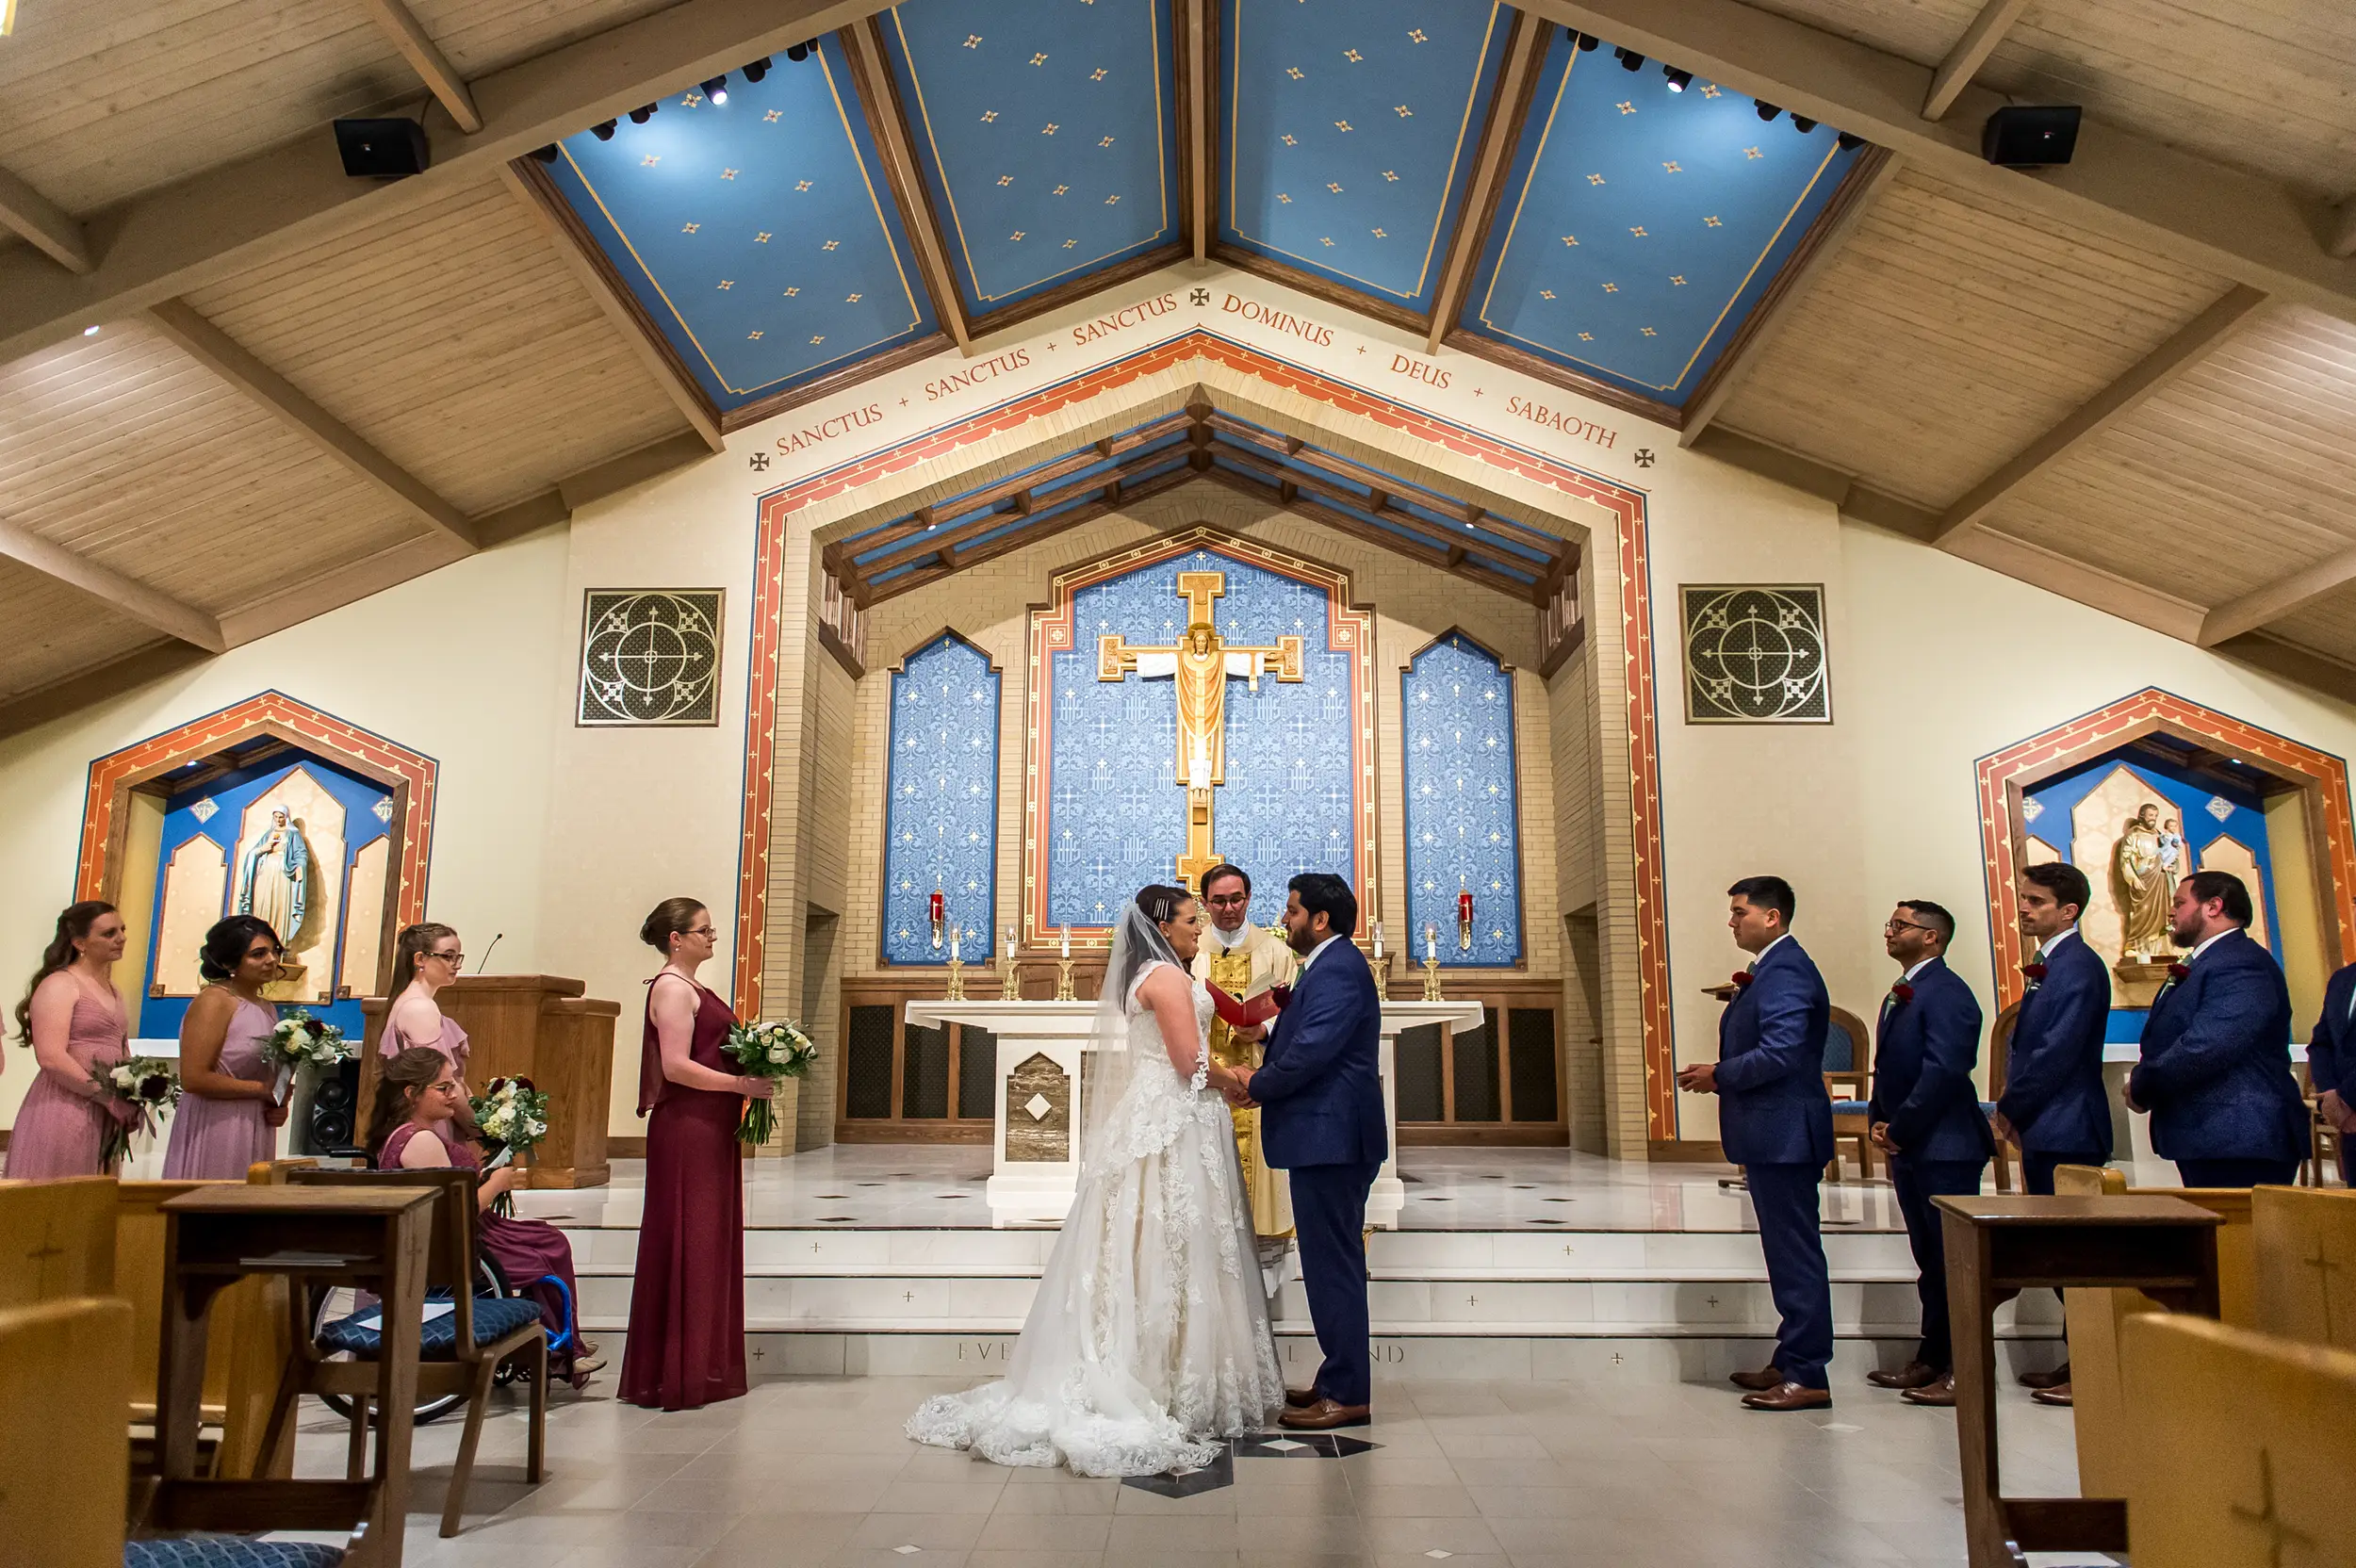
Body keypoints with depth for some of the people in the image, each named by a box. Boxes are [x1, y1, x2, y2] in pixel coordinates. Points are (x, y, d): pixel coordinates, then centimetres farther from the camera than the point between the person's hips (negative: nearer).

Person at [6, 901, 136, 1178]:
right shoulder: (59, 985, -7)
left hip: (102, 1119, 8)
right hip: (61, 1113, -8)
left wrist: (130, 1102, 6)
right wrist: (110, 1098, -17)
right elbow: (51, 1058, -18)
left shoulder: (112, 992, 18)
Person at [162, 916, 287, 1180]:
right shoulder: (213, 1002, -10)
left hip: (255, 1135, 7)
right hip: (215, 1134, -7)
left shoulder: (266, 1008, 14)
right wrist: (261, 1089, -13)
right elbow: (193, 1079, -18)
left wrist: (278, 1106, 7)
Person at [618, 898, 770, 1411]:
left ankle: (703, 1367, 21)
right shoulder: (672, 988, -11)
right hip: (686, 1129, -10)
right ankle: (676, 1374, 3)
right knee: (686, 1244, -4)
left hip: (709, 1130, 10)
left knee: (711, 1243, 13)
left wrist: (754, 1071, 8)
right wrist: (742, 1084, -18)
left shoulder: (691, 988, 19)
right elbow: (676, 1067, -20)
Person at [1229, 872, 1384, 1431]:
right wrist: (1263, 1079, 5)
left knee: (1333, 1265, -5)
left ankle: (1347, 1395, 3)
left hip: (1331, 1138, -11)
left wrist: (1259, 1084, -9)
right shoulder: (1330, 966, 18)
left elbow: (1313, 1050, -24)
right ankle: (1340, 1381, 24)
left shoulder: (1337, 969, -16)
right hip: (1327, 1137, 11)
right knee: (1333, 1264, 15)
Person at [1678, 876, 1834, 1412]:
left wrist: (1719, 1075, -14)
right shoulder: (1772, 968, 16)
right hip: (1774, 1134, 11)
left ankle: (1808, 1377, 1)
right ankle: (1791, 1362, 25)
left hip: (1784, 1135, -11)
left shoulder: (1784, 972, -18)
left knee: (1796, 1253, -5)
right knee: (1789, 1252, 16)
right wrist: (1722, 1076, 7)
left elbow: (1780, 1053, -27)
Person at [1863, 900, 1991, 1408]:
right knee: (1930, 1260, 15)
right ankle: (1932, 1358, 23)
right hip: (1909, 1149, 10)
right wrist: (1879, 1122, 5)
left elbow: (1942, 1072, -21)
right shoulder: (1898, 997, 17)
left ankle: (1963, 1370, 3)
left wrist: (1899, 1129, -15)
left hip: (1944, 1147, -10)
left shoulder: (1946, 993, -14)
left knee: (1954, 1260, -3)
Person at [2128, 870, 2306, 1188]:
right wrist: (2141, 1083, -1)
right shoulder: (2201, 965, 20)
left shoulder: (2242, 965, -15)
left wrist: (2141, 1088, -12)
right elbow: (2168, 1043, 19)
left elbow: (2204, 1049, -25)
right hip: (2207, 1141, 10)